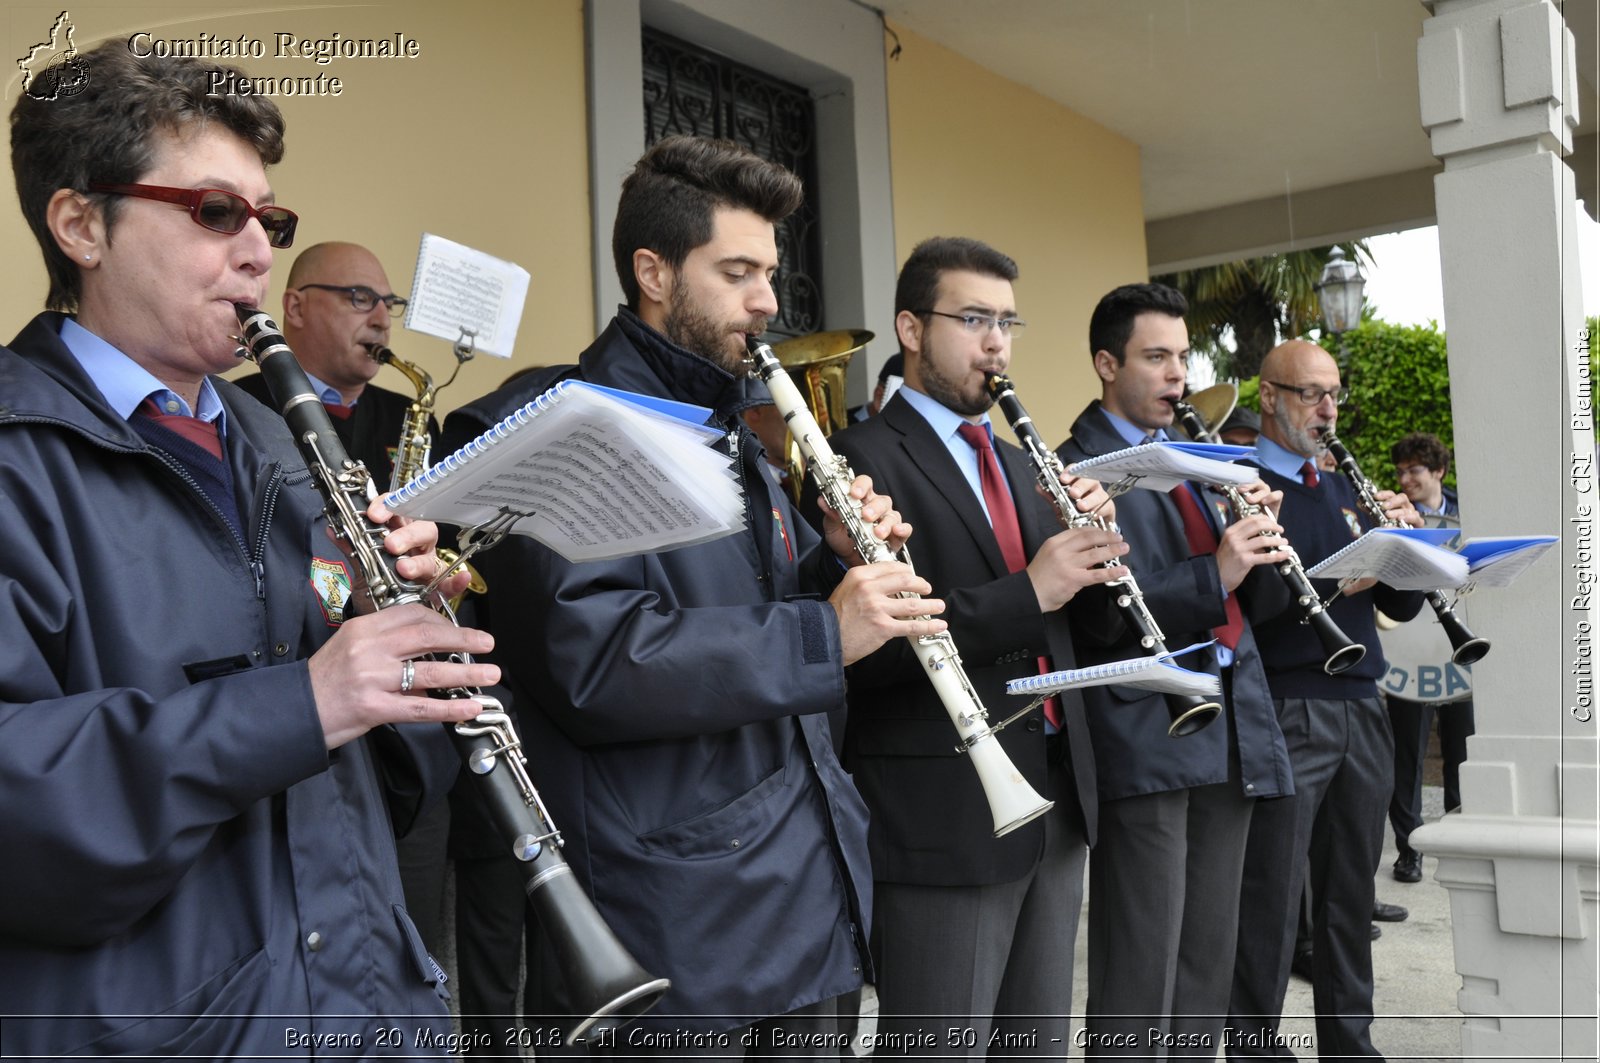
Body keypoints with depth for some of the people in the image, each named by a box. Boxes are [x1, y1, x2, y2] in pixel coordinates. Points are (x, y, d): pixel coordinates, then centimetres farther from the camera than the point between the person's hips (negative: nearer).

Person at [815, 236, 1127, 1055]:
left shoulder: (1019, 464, 17)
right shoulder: (862, 459, -10)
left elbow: (1089, 612, 16)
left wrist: (1092, 539, -5)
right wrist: (1026, 593, -26)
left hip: (1056, 799, 8)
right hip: (943, 819, -8)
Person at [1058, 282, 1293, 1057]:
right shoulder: (1080, 467, -6)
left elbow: (1258, 602, 17)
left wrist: (1259, 536, -2)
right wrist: (1212, 573, -22)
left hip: (1232, 733, 8)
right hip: (1146, 737, -8)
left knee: (1209, 966, 15)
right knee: (1138, 982, -3)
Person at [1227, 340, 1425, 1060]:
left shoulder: (1345, 492, 19)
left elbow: (1402, 606, 17)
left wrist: (1403, 536, -1)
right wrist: (1329, 585, -25)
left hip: (1361, 706, 7)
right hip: (1283, 711, -6)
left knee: (1351, 894, 13)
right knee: (1271, 902, -1)